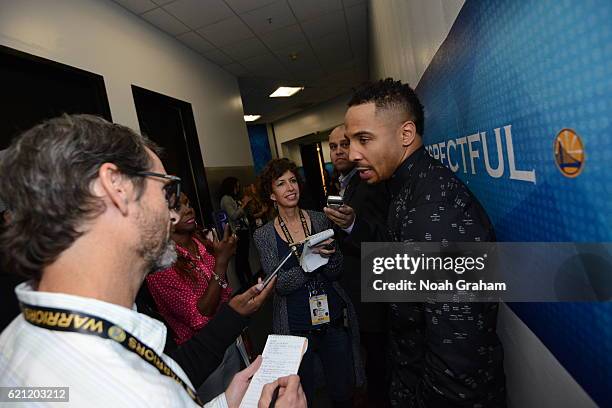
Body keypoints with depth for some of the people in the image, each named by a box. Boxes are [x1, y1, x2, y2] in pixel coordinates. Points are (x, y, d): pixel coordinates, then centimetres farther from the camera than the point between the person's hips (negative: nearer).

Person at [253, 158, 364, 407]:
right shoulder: (264, 235, -6)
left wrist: (329, 253, -24)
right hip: (295, 325, -1)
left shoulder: (319, 220, -2)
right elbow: (279, 284, -13)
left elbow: (335, 273, -2)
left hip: (334, 318, 2)